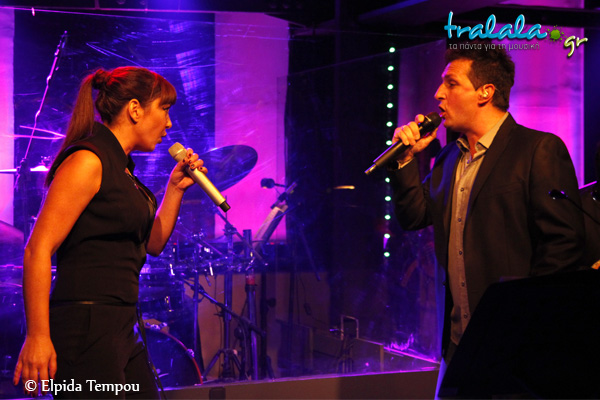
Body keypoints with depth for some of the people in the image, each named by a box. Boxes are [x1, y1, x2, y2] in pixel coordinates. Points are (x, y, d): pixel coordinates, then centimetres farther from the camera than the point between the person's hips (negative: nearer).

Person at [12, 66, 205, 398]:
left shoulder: (122, 170, 17)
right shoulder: (88, 161, -12)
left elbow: (153, 243, 24)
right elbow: (37, 250, -18)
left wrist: (175, 189, 13)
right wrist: (37, 336, -23)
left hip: (122, 330, 10)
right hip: (84, 326, -10)